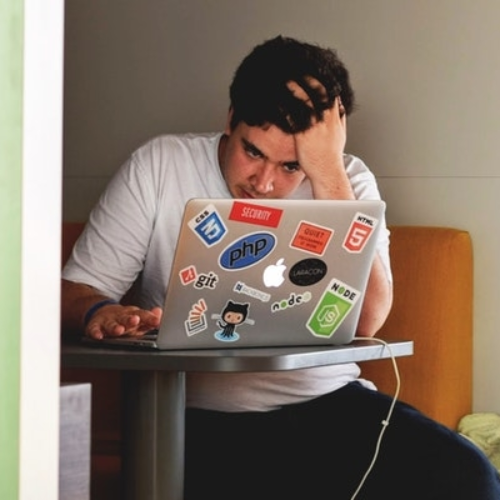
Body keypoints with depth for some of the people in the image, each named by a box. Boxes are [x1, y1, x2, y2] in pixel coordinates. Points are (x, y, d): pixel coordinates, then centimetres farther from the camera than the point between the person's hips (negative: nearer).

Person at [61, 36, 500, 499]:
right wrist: (99, 314, -24)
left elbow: (364, 321, -14)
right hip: (200, 420, -1)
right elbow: (75, 291, 1)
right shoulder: (159, 166, 0)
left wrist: (328, 172, -17)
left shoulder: (348, 182, 3)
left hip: (328, 406, 1)